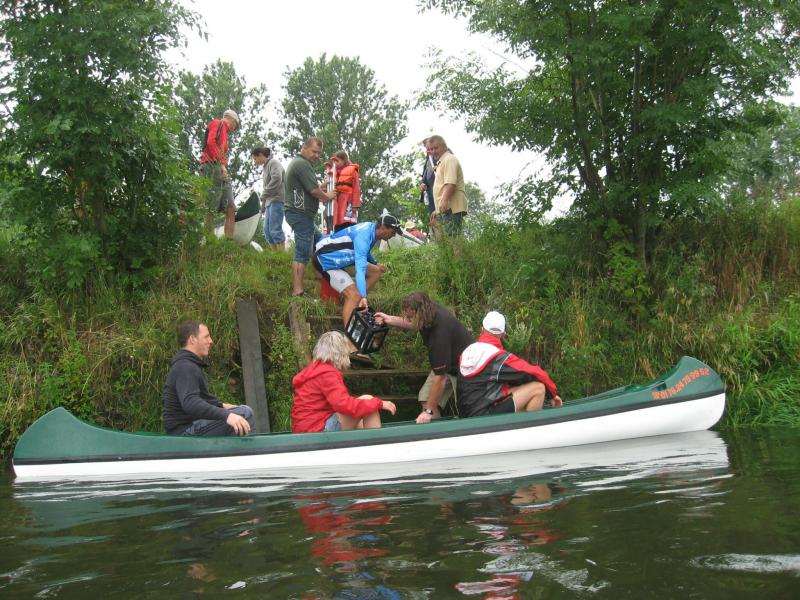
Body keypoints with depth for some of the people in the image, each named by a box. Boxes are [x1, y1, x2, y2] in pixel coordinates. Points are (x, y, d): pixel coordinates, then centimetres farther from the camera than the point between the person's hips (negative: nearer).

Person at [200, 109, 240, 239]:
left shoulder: (224, 132, 30)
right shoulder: (218, 124, 5)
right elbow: (211, 142, -12)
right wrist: (221, 164, -17)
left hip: (222, 171, 9)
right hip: (213, 167, -9)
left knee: (231, 209, 0)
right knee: (210, 208, -13)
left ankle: (229, 241, -5)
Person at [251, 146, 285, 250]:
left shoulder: (273, 162, -3)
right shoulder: (266, 166, 24)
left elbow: (276, 179, -18)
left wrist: (264, 194, -10)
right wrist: (263, 206, 20)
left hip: (276, 200, -9)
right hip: (269, 201, 9)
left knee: (275, 230, -13)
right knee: (267, 230, 6)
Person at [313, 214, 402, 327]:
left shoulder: (371, 227, -2)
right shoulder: (363, 236, -30)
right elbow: (360, 268, -41)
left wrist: (375, 263, 18)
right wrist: (363, 296, -47)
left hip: (340, 257, 10)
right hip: (326, 260, -10)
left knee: (376, 272, 9)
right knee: (354, 295, -23)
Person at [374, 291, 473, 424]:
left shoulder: (440, 331, -39)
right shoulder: (431, 310, -16)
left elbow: (440, 376, -33)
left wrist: (428, 411, -27)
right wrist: (390, 319, 9)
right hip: (445, 363, 8)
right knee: (426, 398, -6)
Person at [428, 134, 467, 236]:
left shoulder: (449, 159, -3)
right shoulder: (441, 162, 29)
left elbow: (451, 183, -19)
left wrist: (444, 200, -31)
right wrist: (437, 211, 31)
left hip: (451, 208, -10)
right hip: (444, 209, 10)